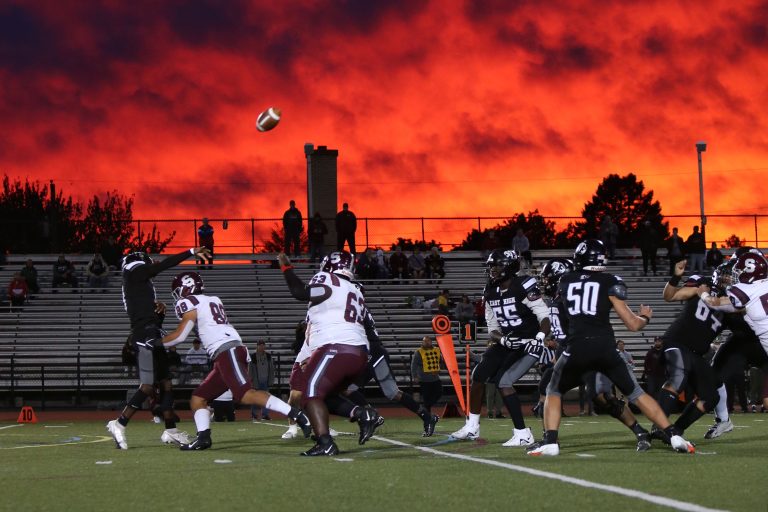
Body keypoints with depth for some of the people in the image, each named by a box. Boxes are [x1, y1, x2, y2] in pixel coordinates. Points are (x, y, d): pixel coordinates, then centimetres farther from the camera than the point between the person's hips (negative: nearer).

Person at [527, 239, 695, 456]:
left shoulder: (565, 281, 14)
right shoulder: (609, 282, 6)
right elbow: (632, 324, 5)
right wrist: (645, 317, 28)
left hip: (576, 348, 1)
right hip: (605, 348, 0)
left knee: (554, 392, 22)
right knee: (636, 393, 13)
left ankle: (550, 442, 4)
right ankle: (674, 436, 6)